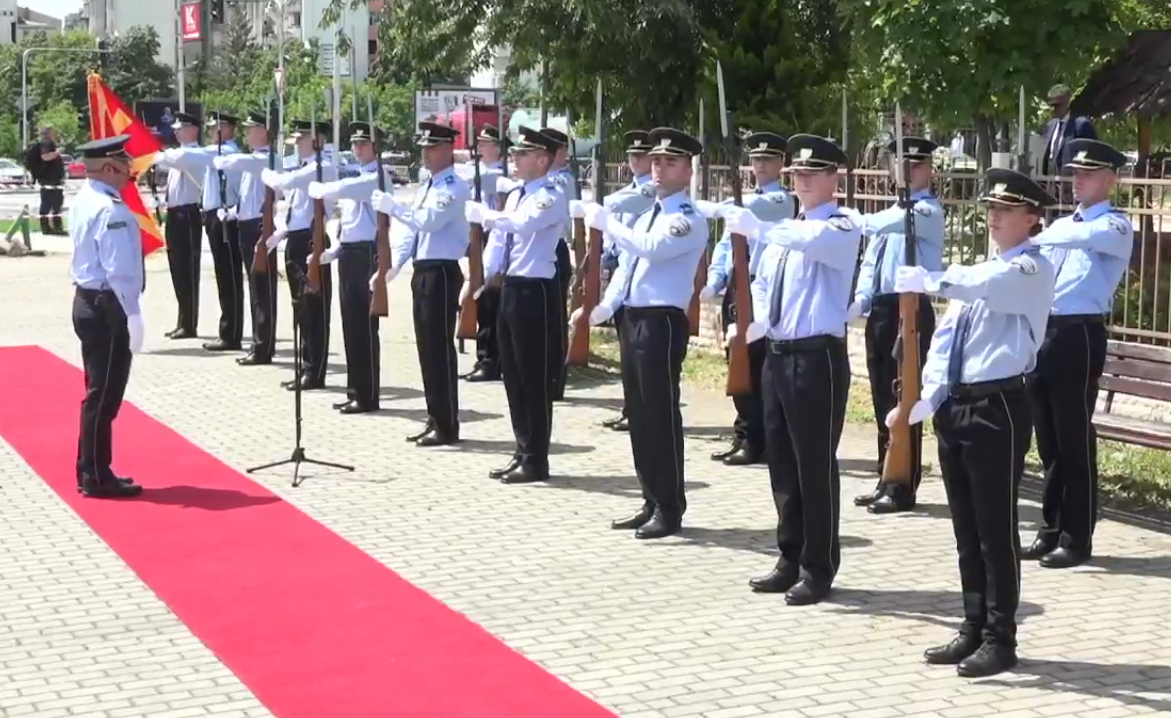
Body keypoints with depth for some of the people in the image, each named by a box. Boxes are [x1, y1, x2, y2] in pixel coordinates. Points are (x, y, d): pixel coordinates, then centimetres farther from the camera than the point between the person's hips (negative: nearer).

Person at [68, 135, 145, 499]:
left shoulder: (84, 201, 11)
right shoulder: (110, 210, -20)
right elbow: (119, 270, -23)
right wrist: (133, 315, -19)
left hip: (88, 301, 10)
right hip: (107, 307, -10)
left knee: (99, 393, 16)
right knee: (104, 396, -3)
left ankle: (91, 472, 23)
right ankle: (98, 477, 4)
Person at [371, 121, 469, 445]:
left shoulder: (454, 188, -12)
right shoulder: (429, 187, 17)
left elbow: (429, 221, -25)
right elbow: (412, 228, 18)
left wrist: (392, 207, -19)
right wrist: (391, 266, 9)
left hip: (442, 272, -9)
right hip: (422, 272, 9)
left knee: (440, 349, -6)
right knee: (426, 349, 12)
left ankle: (447, 427, -1)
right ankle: (435, 420, 20)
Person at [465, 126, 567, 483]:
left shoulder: (551, 197, -11)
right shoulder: (514, 196, 15)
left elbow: (524, 224, -30)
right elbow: (498, 237, 14)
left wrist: (485, 215, -26)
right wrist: (482, 277, 2)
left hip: (536, 291, -9)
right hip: (509, 288, 9)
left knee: (534, 379, -2)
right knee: (513, 376, 13)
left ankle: (536, 460, 6)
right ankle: (522, 451, 23)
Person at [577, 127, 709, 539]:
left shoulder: (689, 220, -9)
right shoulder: (648, 214, 19)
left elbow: (650, 249, -25)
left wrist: (608, 223, -16)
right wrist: (605, 307, 6)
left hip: (662, 322, -9)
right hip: (632, 319, 9)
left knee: (661, 415, -6)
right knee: (639, 414, 12)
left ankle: (670, 510, 1)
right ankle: (651, 502, 21)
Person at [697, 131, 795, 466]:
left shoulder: (781, 200, -7)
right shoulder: (744, 198, 18)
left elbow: (741, 210, -26)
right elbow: (725, 244, 16)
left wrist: (698, 206, -27)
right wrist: (713, 282, 3)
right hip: (735, 287, 8)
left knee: (755, 367, -6)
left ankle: (754, 442, 0)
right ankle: (743, 436, 18)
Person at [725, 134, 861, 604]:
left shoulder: (843, 227, -8)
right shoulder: (783, 230, 16)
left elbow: (817, 241, -33)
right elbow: (762, 286, 23)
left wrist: (760, 229, -41)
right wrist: (752, 324, 3)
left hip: (818, 356, -8)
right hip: (776, 354, 8)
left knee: (816, 466, -2)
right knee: (782, 463, 14)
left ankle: (817, 571, 8)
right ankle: (791, 561, 25)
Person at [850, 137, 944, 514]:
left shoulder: (928, 210, -6)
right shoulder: (891, 212, 20)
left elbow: (893, 222, -30)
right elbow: (869, 262, 17)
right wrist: (860, 300, 1)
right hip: (880, 310, 8)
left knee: (904, 398, -6)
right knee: (883, 397, 12)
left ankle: (903, 488, -1)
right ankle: (886, 481, 20)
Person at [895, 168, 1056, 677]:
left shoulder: (1032, 270, -6)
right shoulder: (977, 271, 18)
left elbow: (986, 287, -30)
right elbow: (946, 335, 11)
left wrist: (928, 281, -27)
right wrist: (929, 397, -2)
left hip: (997, 407, -8)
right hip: (955, 405, 8)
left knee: (996, 530, -2)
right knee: (967, 530, 13)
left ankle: (1000, 640, 7)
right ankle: (973, 630, 23)